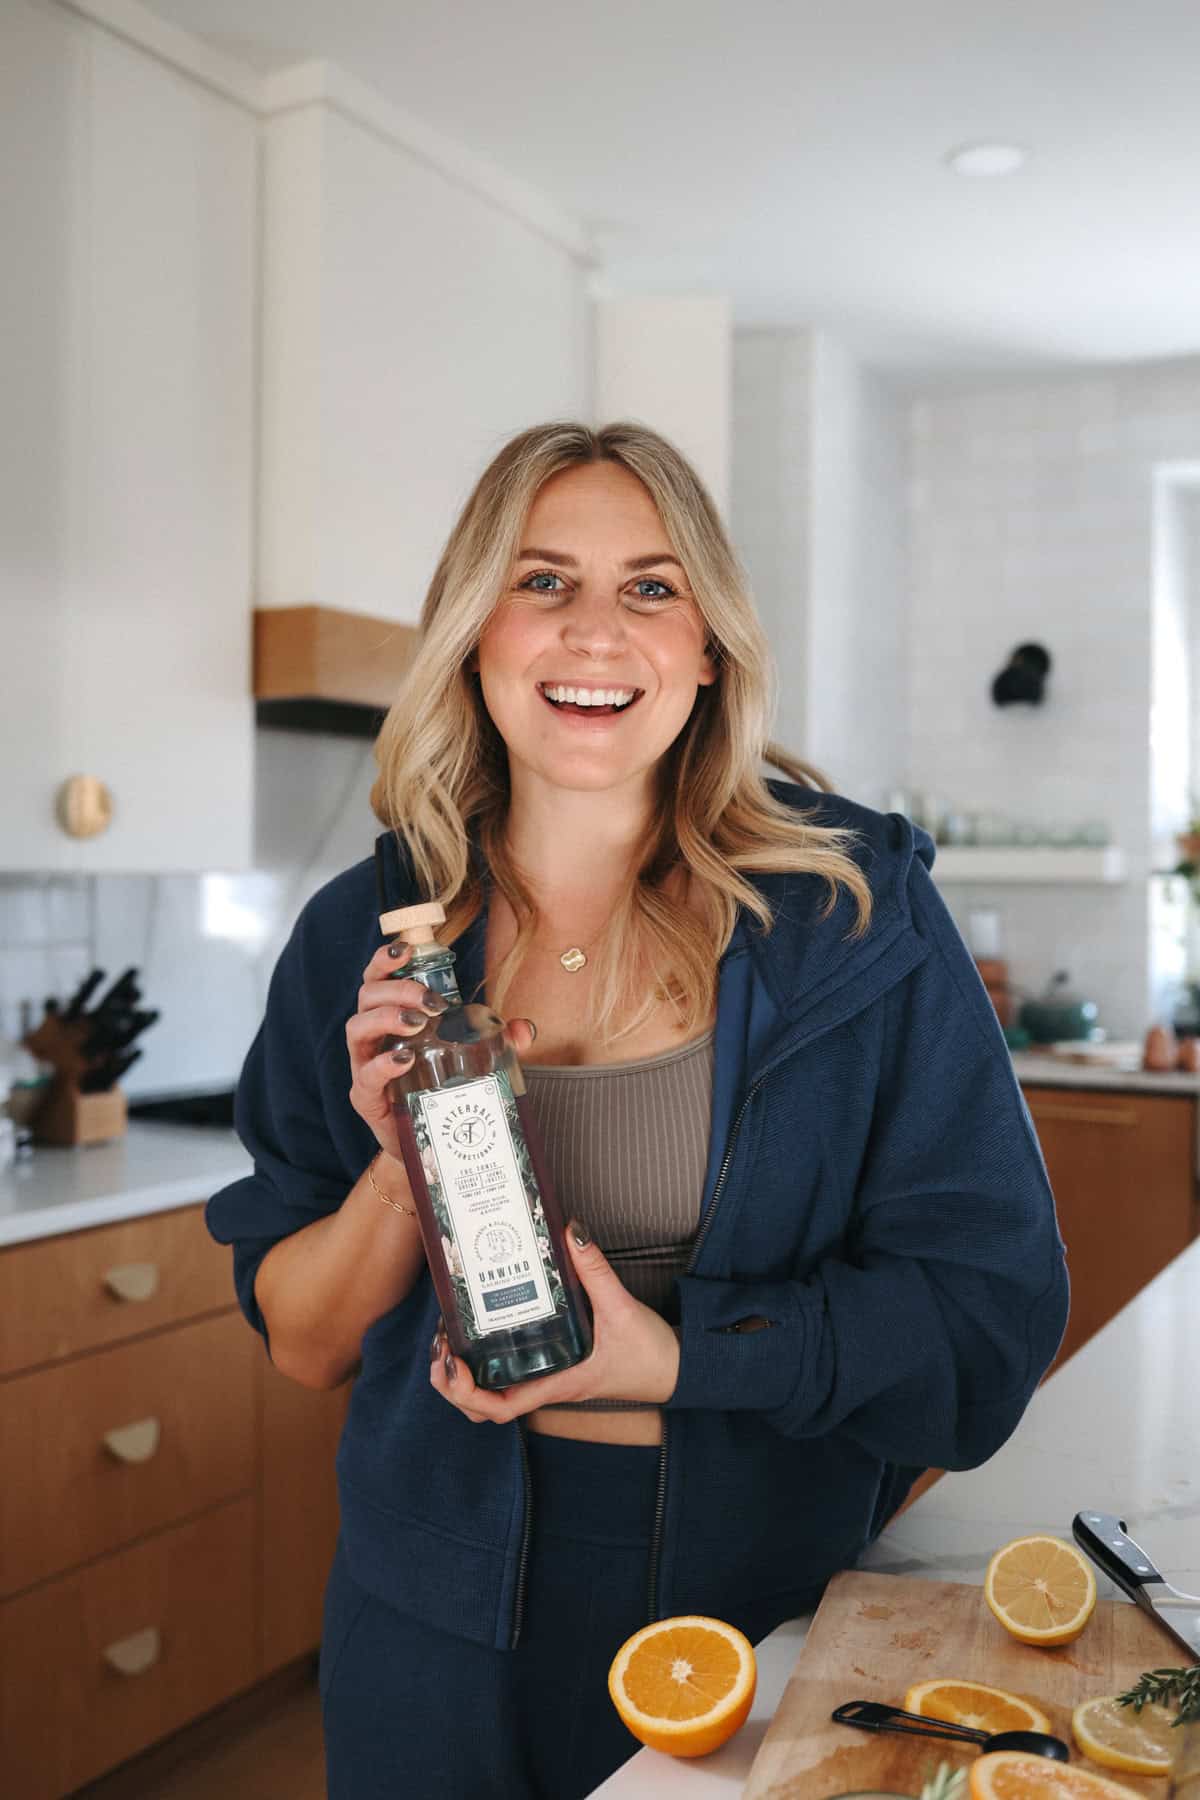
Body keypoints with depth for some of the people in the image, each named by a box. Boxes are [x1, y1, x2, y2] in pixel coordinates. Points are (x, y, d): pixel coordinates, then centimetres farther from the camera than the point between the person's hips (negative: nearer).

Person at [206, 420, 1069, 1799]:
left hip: (778, 1617, -1)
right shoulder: (361, 941, -5)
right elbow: (302, 1343, 0)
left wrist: (673, 1355, -22)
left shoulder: (856, 906, -11)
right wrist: (408, 1169, -19)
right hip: (443, 1622, 2)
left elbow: (994, 1308, -10)